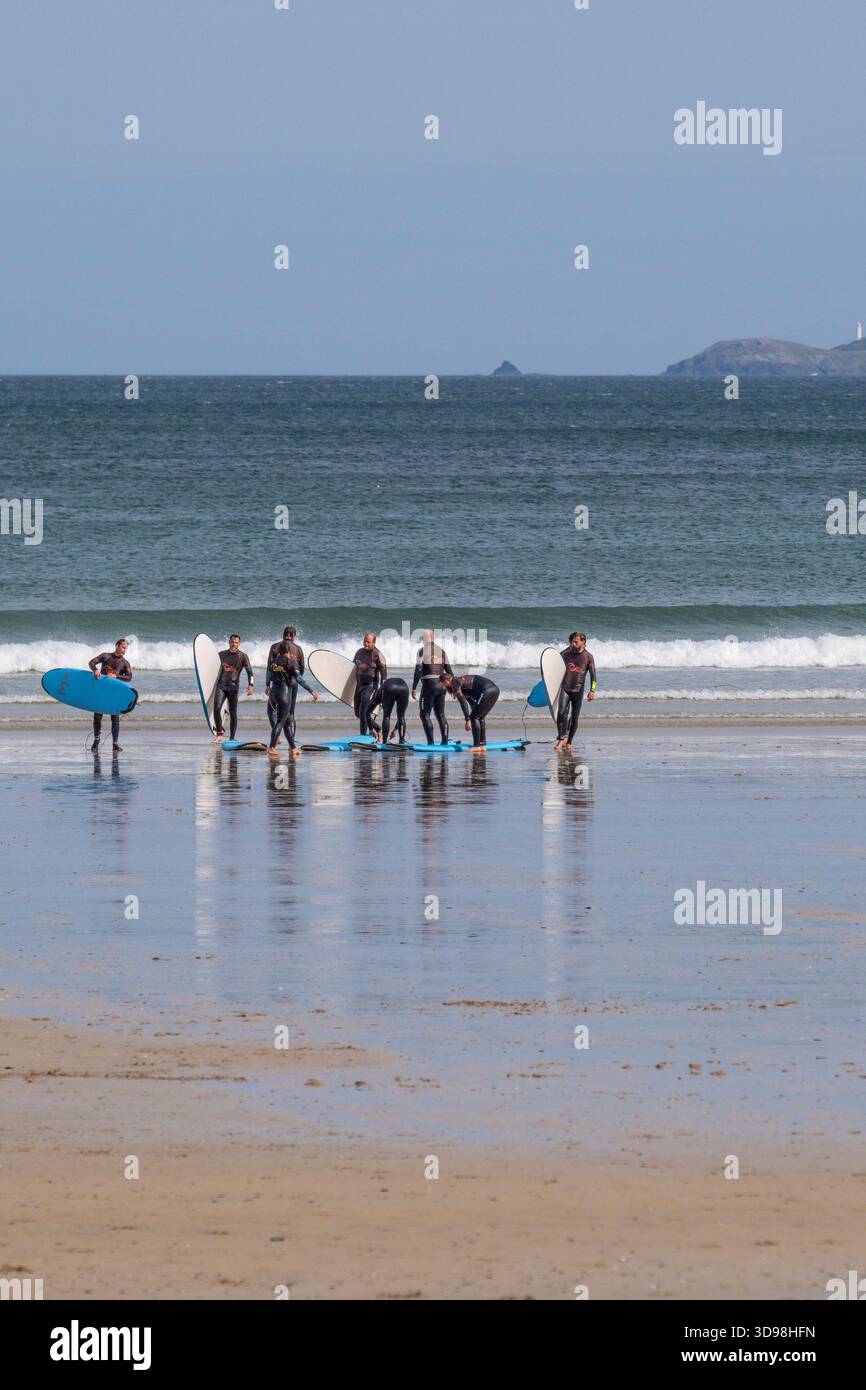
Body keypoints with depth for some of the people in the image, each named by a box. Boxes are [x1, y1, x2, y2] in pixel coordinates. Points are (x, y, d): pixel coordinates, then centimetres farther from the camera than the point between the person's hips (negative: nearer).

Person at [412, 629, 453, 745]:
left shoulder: (422, 650, -4)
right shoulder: (441, 651, 13)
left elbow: (418, 670, -11)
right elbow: (449, 671, 14)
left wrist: (414, 688, -8)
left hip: (429, 685, -6)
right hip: (441, 686, 6)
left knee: (424, 714, -1)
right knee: (440, 715, 12)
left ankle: (431, 742, -11)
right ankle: (445, 741, 9)